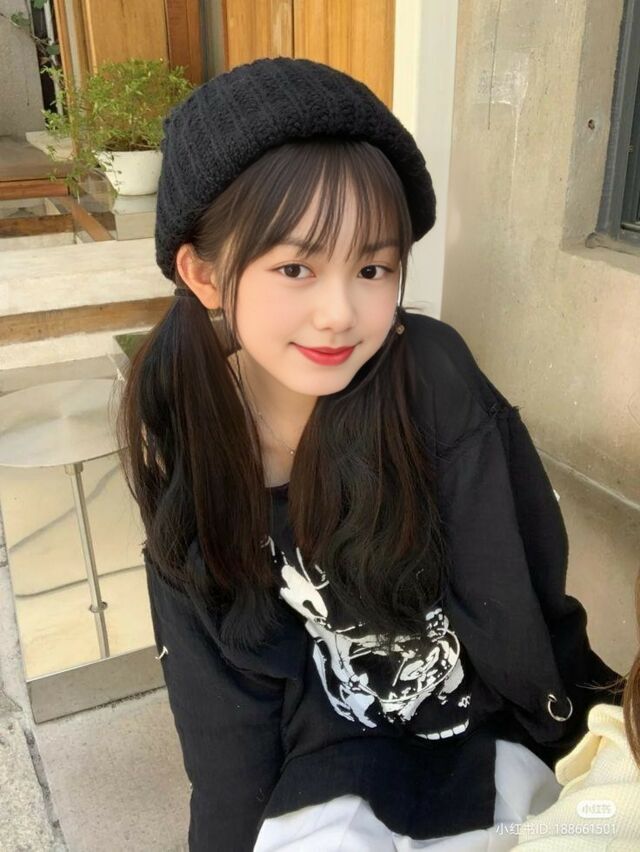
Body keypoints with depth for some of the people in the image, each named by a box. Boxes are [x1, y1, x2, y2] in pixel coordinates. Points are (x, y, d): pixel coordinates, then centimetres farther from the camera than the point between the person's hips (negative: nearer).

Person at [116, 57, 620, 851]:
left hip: (485, 718, -1)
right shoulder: (181, 425, -17)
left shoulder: (433, 377, -27)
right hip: (333, 733, 2)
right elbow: (212, 659, -8)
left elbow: (510, 599, -17)